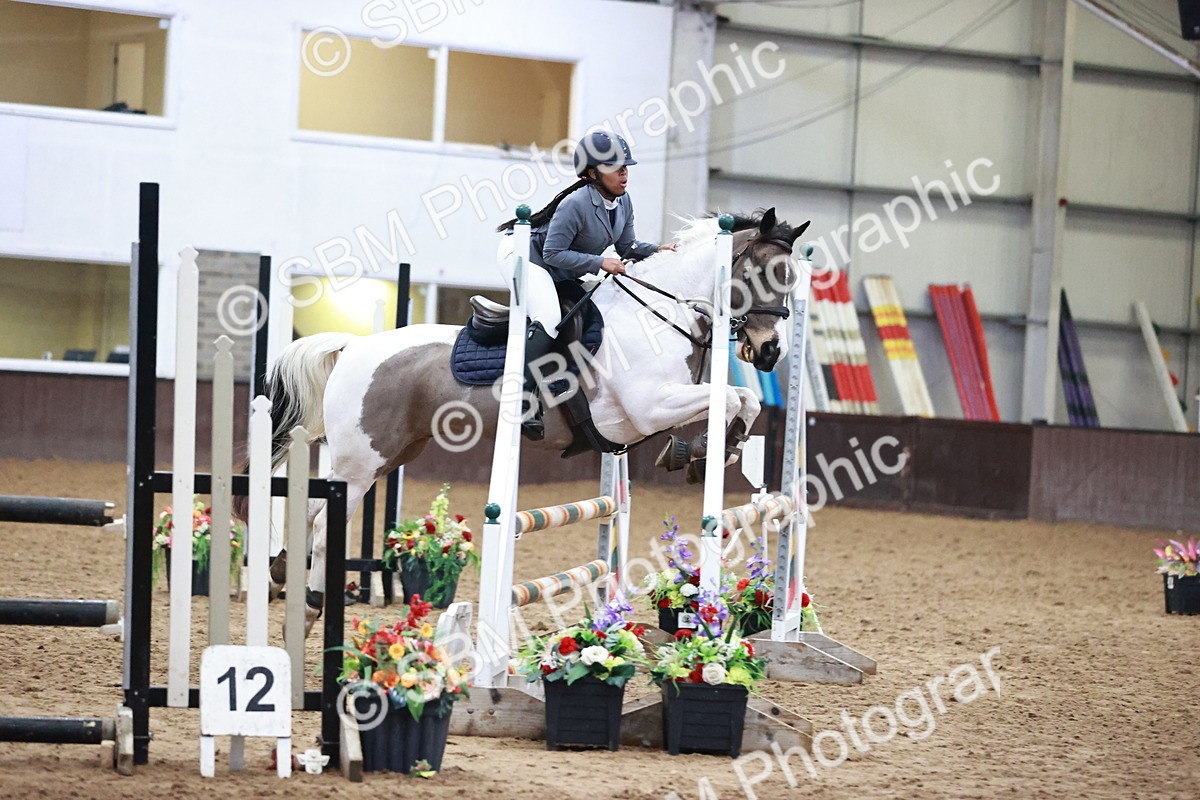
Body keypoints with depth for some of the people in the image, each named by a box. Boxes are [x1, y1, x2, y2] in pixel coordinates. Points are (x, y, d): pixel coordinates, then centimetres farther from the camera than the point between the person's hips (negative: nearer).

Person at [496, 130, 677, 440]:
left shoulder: (623, 202, -4)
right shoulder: (576, 204, -29)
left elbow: (627, 247, 4)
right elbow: (553, 253, -27)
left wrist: (657, 250, -14)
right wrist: (600, 262, -31)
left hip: (562, 273, 9)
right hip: (524, 252, -9)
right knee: (549, 319, -28)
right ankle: (523, 400, -29)